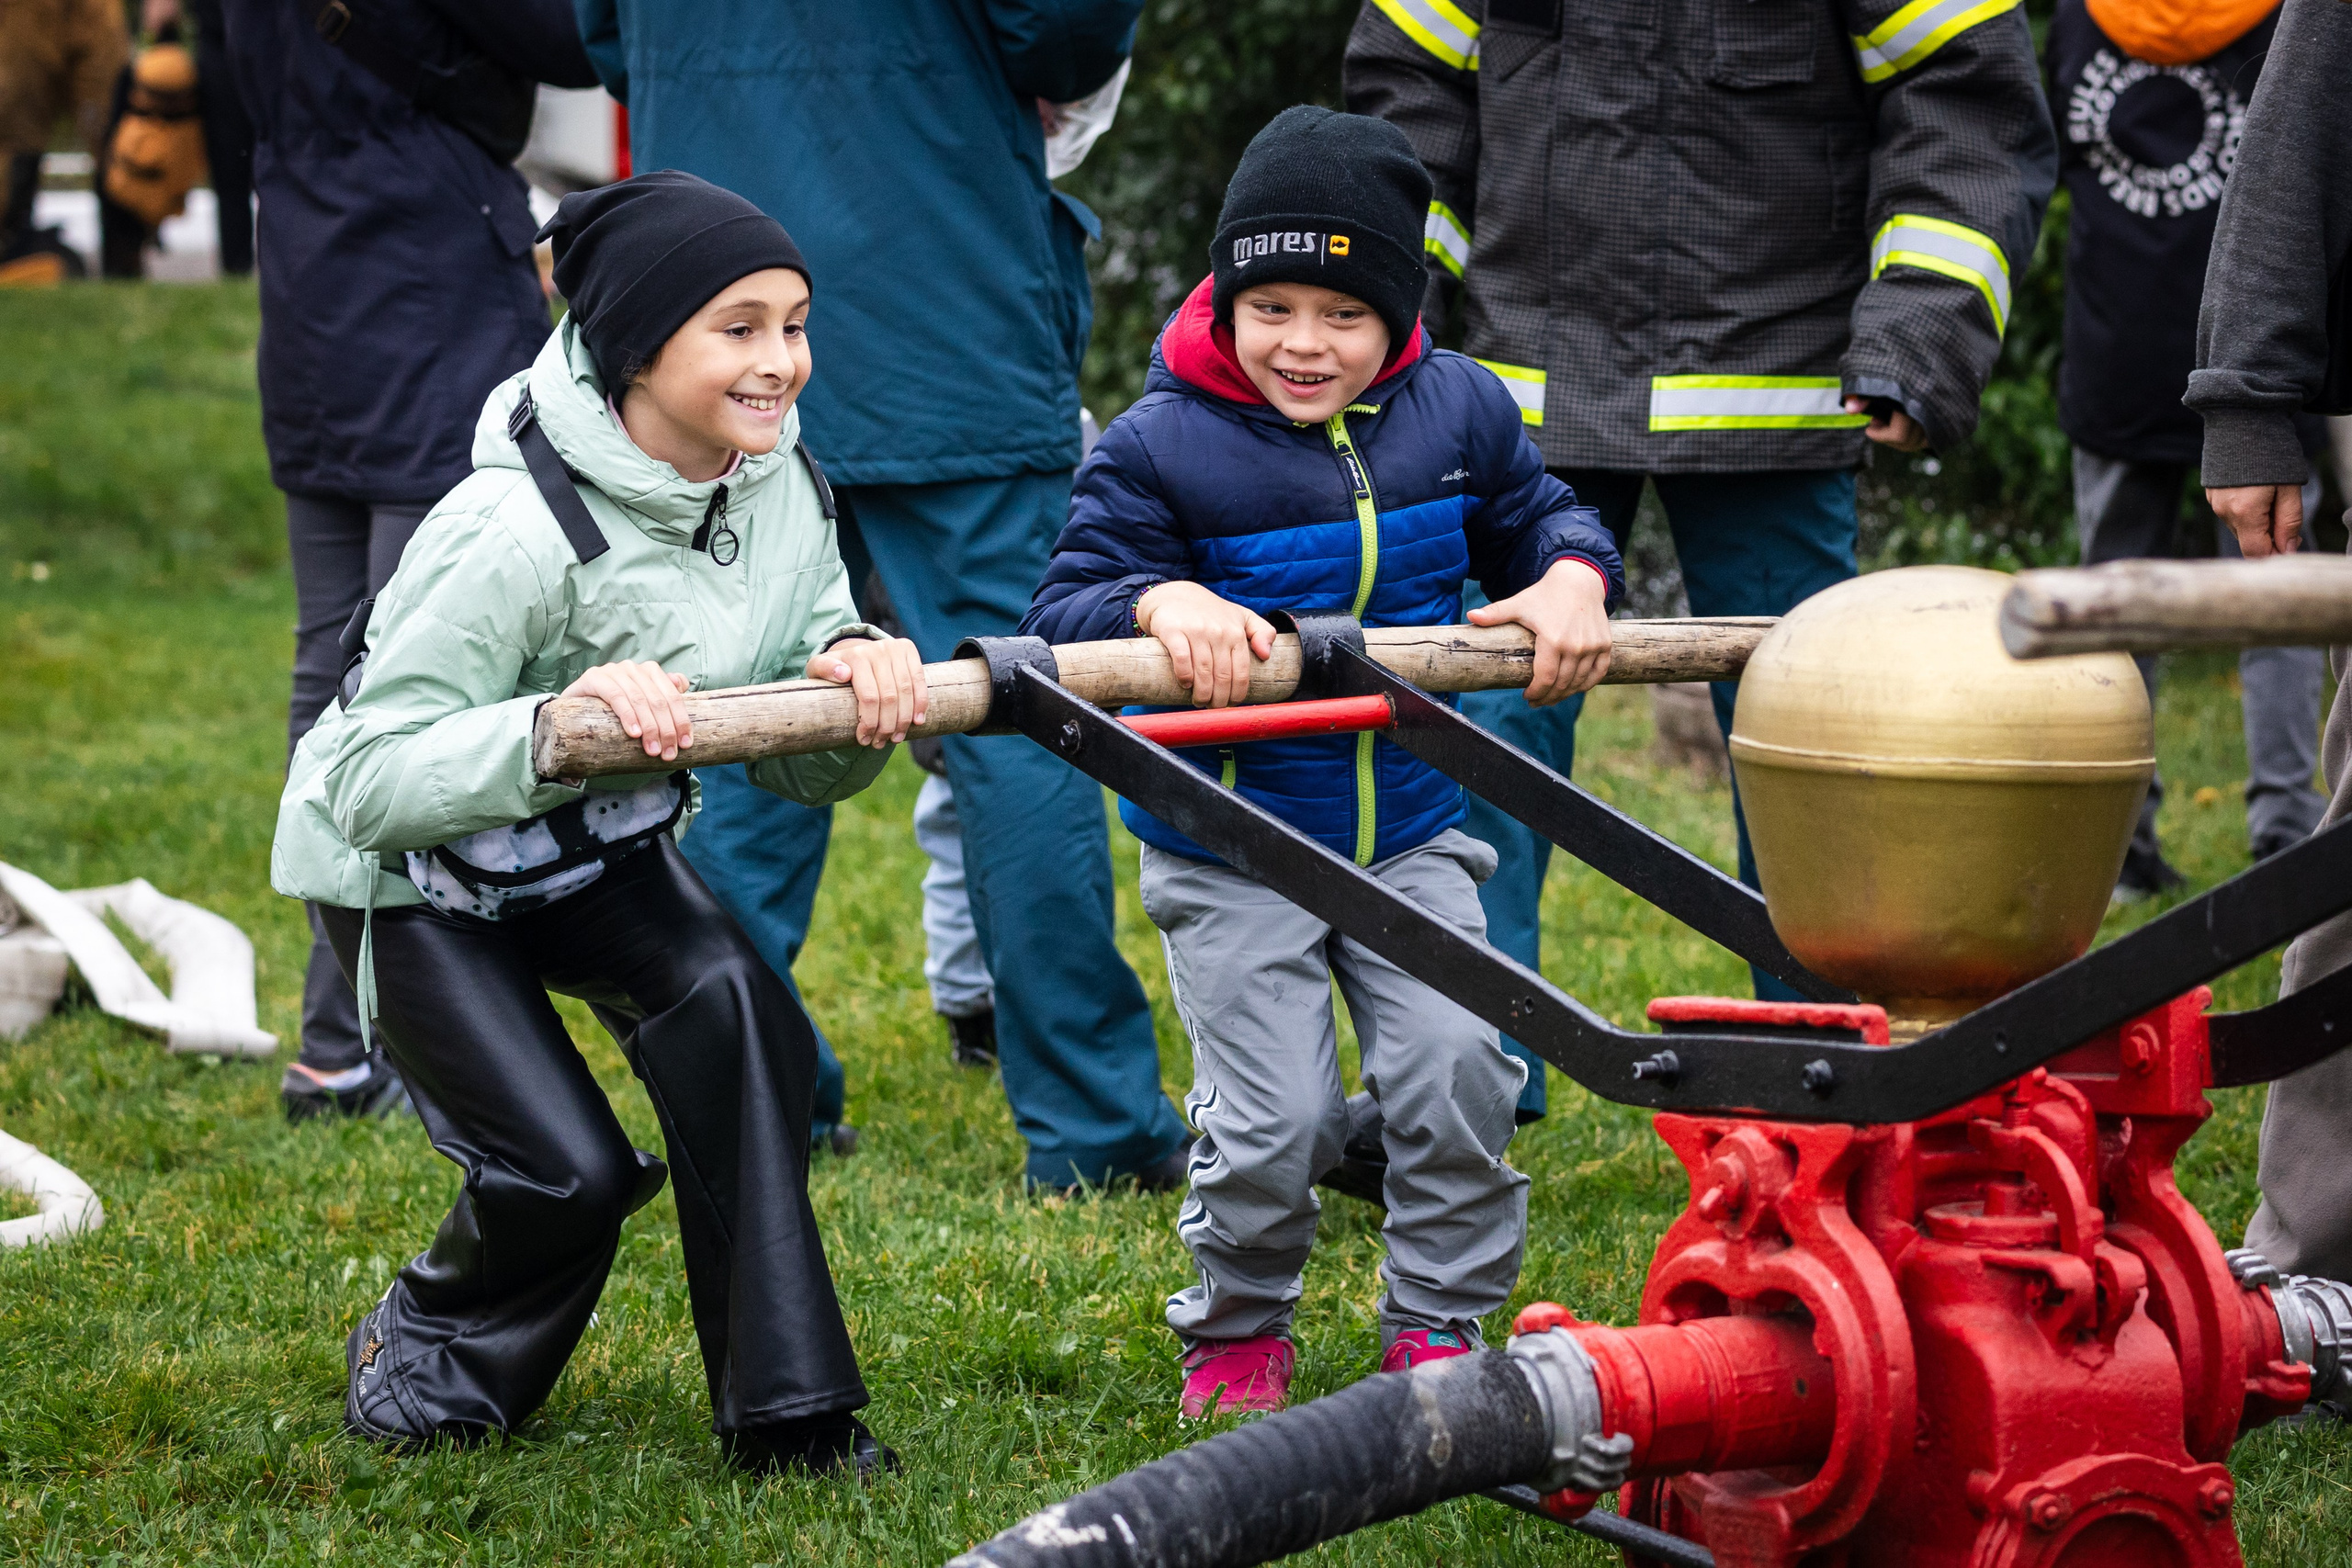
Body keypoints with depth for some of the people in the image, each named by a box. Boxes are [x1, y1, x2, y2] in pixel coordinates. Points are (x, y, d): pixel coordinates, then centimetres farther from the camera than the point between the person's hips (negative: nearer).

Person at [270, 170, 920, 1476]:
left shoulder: (781, 489, -11)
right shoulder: (515, 531, -34)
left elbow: (803, 767, -5)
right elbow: (369, 782, -33)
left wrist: (861, 681, -28)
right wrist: (557, 725, -48)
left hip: (597, 847, 6)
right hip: (405, 871, -6)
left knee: (734, 1013, -22)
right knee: (568, 1167, -16)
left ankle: (786, 1412, -13)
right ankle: (424, 1357, 19)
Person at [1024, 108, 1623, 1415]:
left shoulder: (1458, 413, -3)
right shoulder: (1162, 446, -14)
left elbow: (1541, 516, 12)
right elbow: (1067, 609, -15)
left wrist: (1571, 581, -11)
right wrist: (1162, 601, -35)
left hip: (1411, 828, 3)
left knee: (1459, 1072, -9)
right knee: (1276, 1121, -5)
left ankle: (1439, 1329, 11)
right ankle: (1238, 1332, 23)